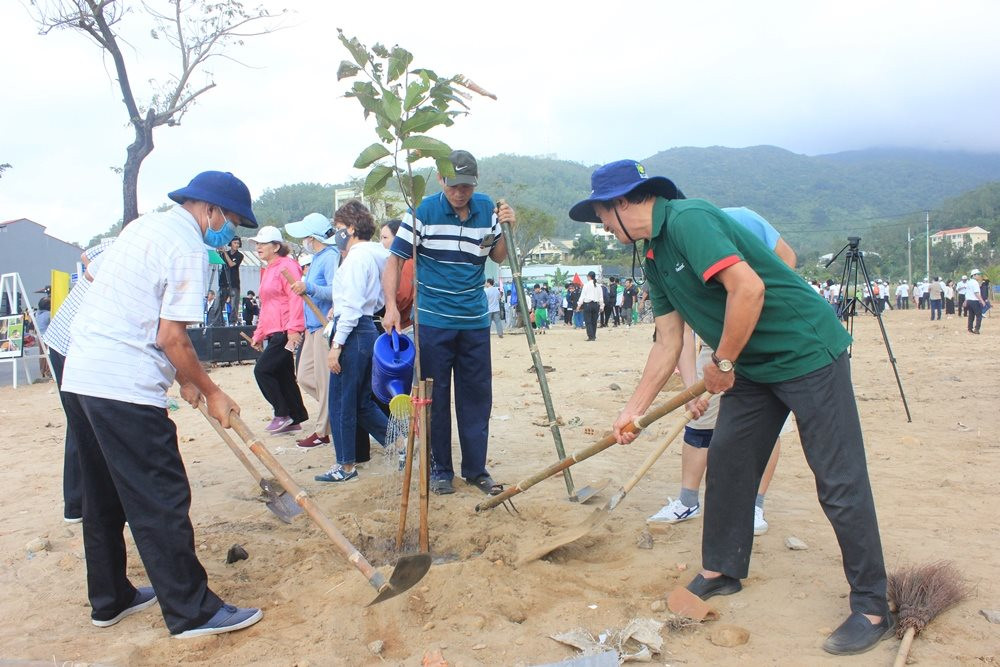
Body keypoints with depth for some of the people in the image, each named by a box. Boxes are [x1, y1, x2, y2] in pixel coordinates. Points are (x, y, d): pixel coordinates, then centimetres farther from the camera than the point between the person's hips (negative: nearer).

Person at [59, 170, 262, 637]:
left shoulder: (145, 226, 18)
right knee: (162, 502, -3)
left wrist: (185, 379, 23)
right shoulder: (187, 247, -11)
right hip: (123, 388, -10)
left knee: (104, 498, 18)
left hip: (80, 377, 10)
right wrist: (211, 393, -3)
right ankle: (192, 612, 6)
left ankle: (109, 599, 32)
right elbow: (171, 337, -16)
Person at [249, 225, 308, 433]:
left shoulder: (287, 266, -8)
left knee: (262, 370, -11)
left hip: (285, 332, -10)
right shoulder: (268, 270, 21)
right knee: (283, 376, 10)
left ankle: (282, 414, 0)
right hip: (272, 333, 10)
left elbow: (296, 297, -19)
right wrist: (259, 334, 26)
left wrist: (294, 328, -26)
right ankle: (294, 420, 17)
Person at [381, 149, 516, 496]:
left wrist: (506, 229, -5)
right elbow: (395, 260, -6)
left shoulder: (486, 208, 3)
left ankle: (475, 467, 22)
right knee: (435, 397, 5)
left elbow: (498, 257, 14)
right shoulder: (423, 211, -7)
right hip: (432, 321, -3)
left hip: (475, 322, 3)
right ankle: (440, 470, 19)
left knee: (477, 395, 8)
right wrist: (391, 305, -17)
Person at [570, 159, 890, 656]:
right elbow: (668, 342, 12)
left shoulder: (687, 219, -19)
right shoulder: (655, 257, 10)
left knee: (839, 481, -2)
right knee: (726, 460, 11)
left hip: (808, 352, -9)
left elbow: (748, 287, -30)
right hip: (754, 367, 9)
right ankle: (721, 572, 27)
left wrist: (722, 362, -17)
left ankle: (873, 609, 11)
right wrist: (633, 409, 11)